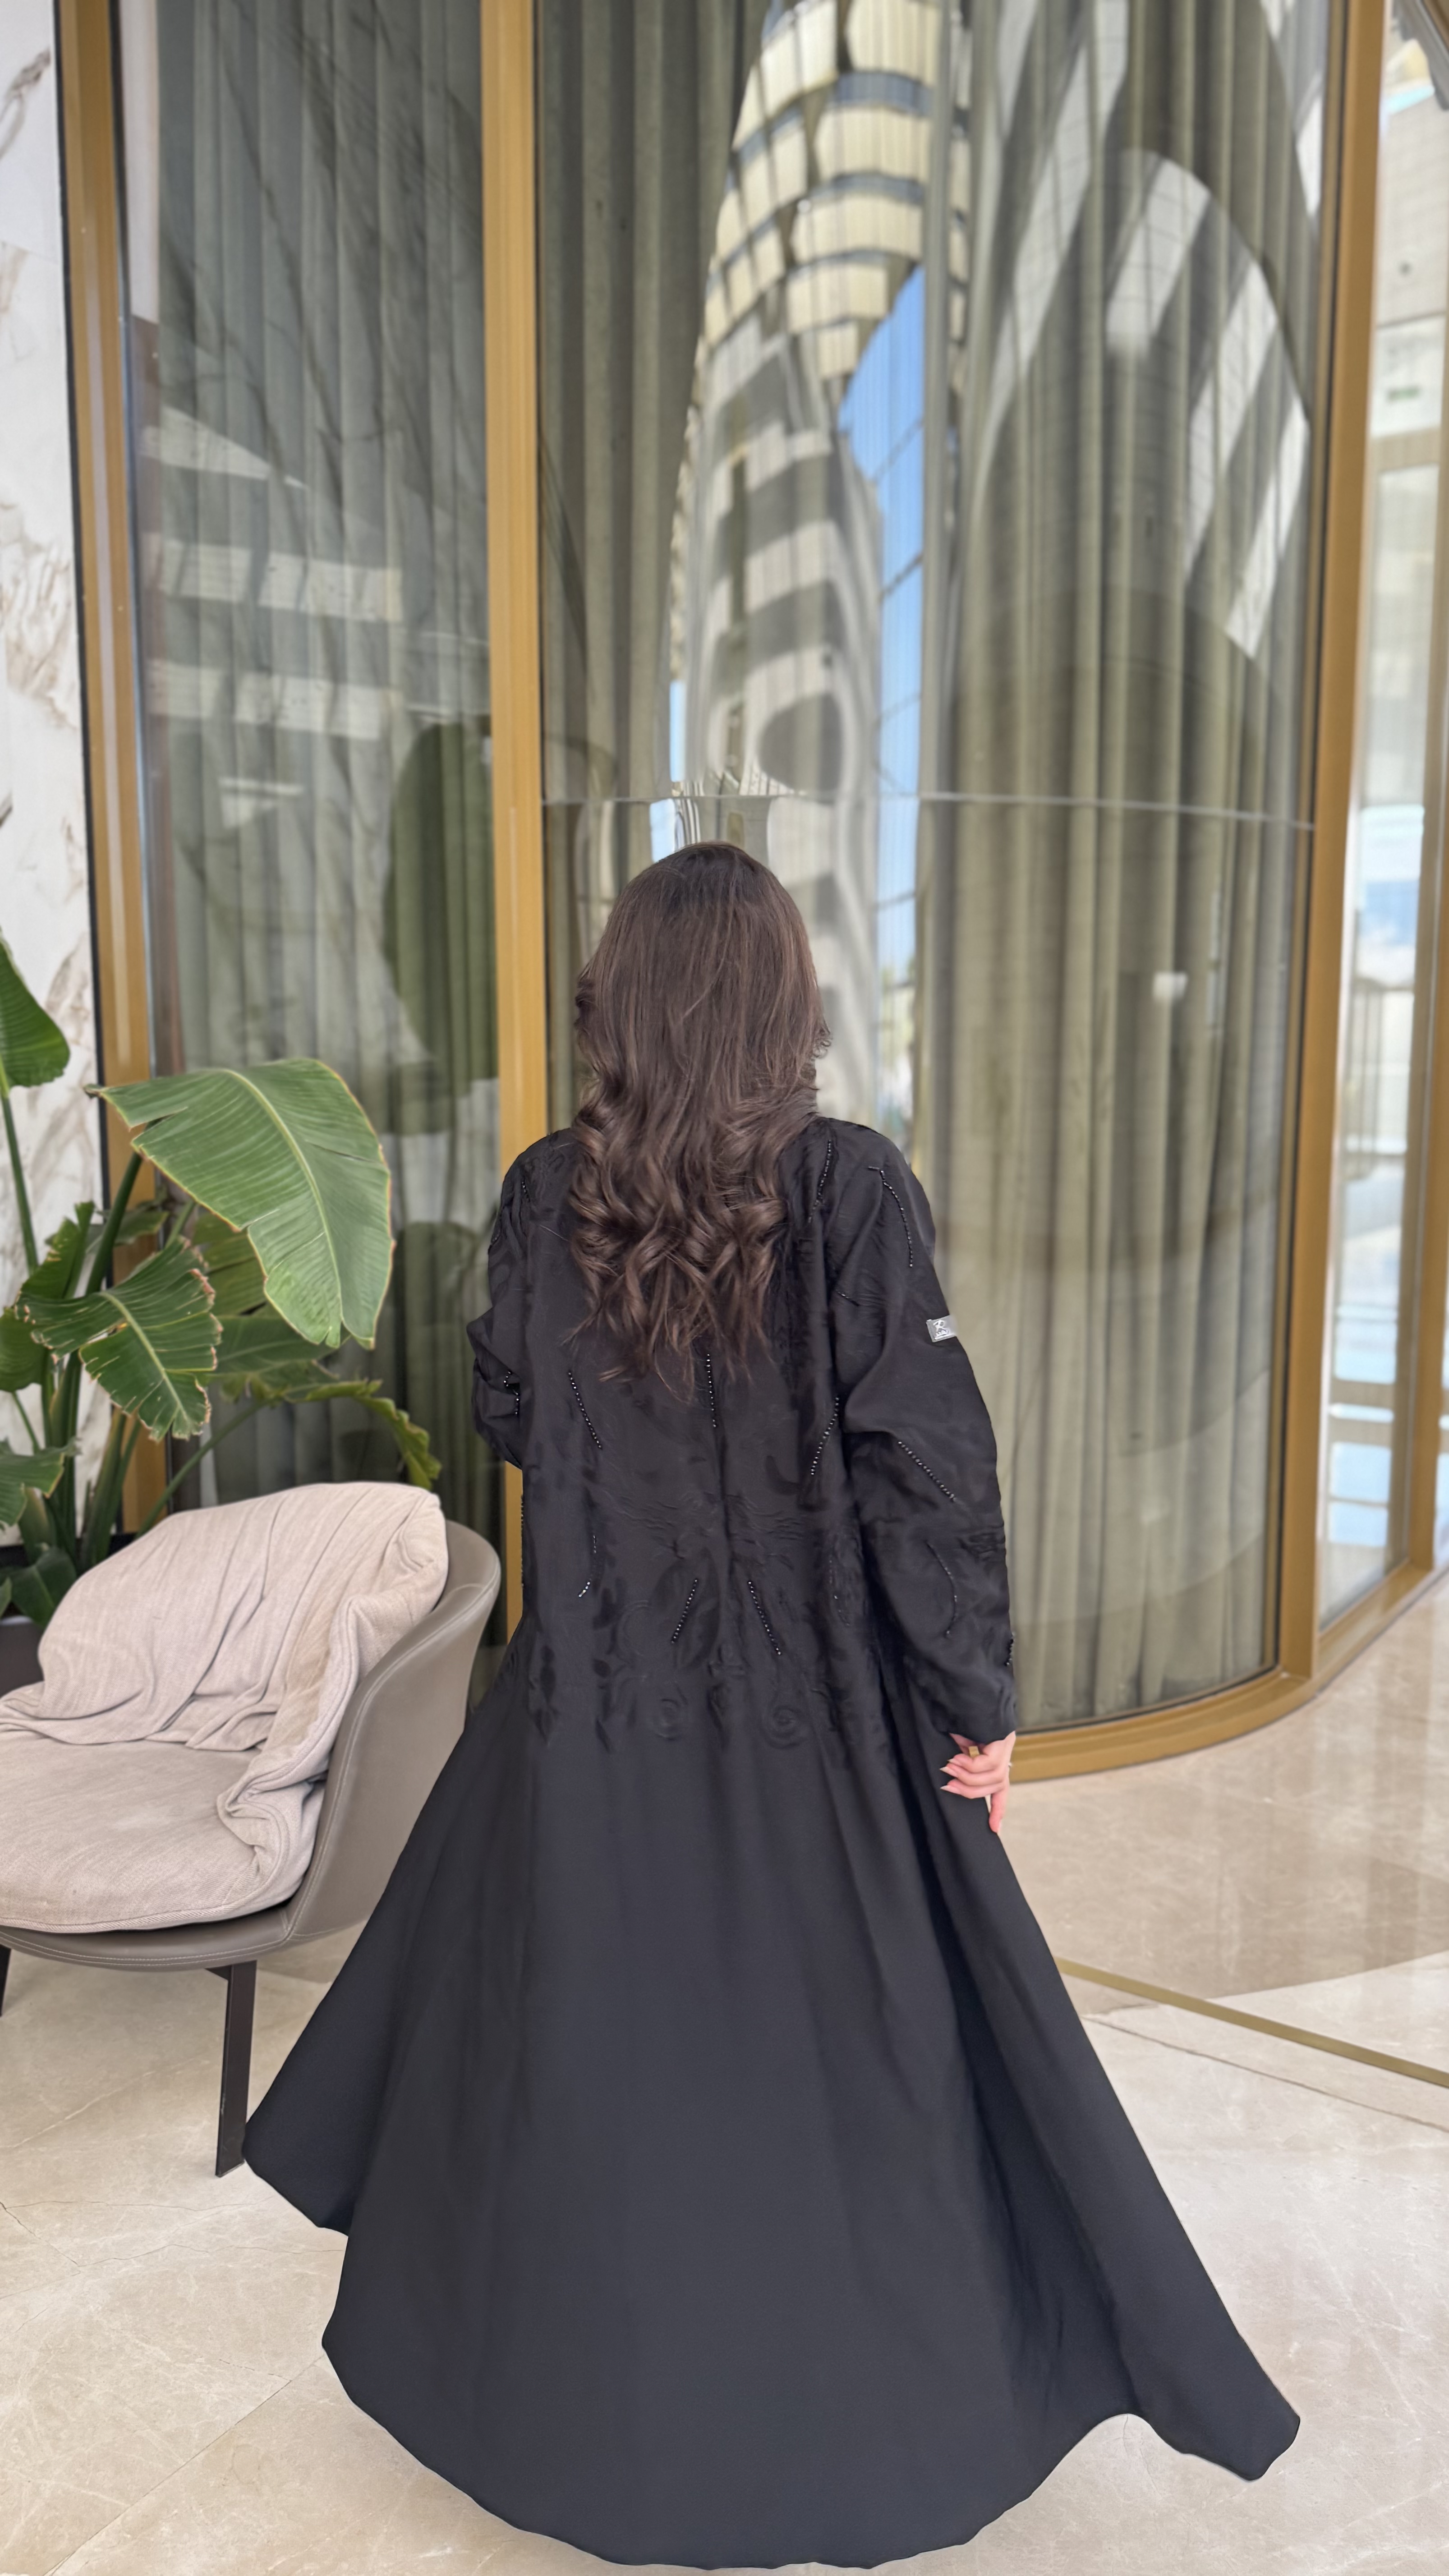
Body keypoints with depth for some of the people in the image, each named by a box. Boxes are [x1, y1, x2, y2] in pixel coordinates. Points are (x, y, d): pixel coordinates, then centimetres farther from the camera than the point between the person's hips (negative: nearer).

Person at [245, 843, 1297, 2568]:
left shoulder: (543, 1196, -7)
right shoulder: (851, 1190, -15)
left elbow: (507, 1417, 6)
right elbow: (925, 1461, -15)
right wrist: (976, 1699, -6)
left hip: (589, 1702, 3)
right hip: (812, 1714, -2)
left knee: (578, 2042, 21)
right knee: (844, 2059, 16)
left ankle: (560, 2383, 43)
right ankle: (880, 2406, 35)